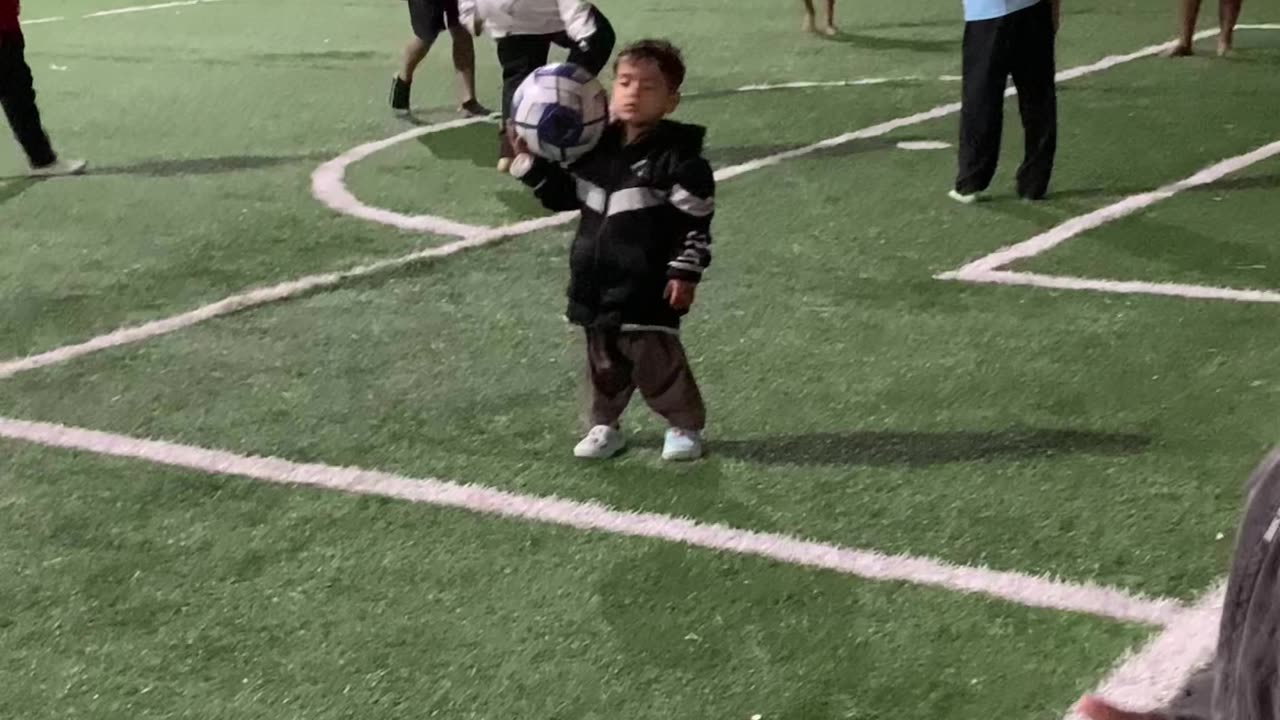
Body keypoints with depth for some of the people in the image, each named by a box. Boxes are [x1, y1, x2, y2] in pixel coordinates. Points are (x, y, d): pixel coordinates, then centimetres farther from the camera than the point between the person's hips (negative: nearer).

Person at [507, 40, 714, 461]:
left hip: (649, 289, -6)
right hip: (598, 284, 6)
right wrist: (529, 161, 6)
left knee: (657, 362, 1)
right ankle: (605, 425, 35)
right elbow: (563, 195, 16)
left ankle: (685, 425, 22)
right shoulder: (598, 148, 4)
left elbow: (696, 223, -12)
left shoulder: (678, 158, -13)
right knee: (603, 363, 17)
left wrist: (685, 272, -16)